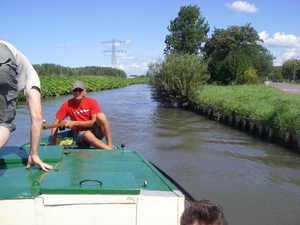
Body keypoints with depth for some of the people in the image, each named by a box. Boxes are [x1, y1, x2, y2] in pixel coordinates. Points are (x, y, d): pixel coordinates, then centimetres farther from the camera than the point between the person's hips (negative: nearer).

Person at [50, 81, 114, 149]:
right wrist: (53, 143, -8)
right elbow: (56, 122, 0)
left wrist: (74, 123, -19)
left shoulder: (92, 102, -6)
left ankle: (110, 145, -29)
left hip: (97, 131, 1)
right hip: (82, 134, 0)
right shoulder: (67, 105, -4)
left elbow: (94, 122, -13)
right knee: (87, 135, -38)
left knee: (101, 115, -30)